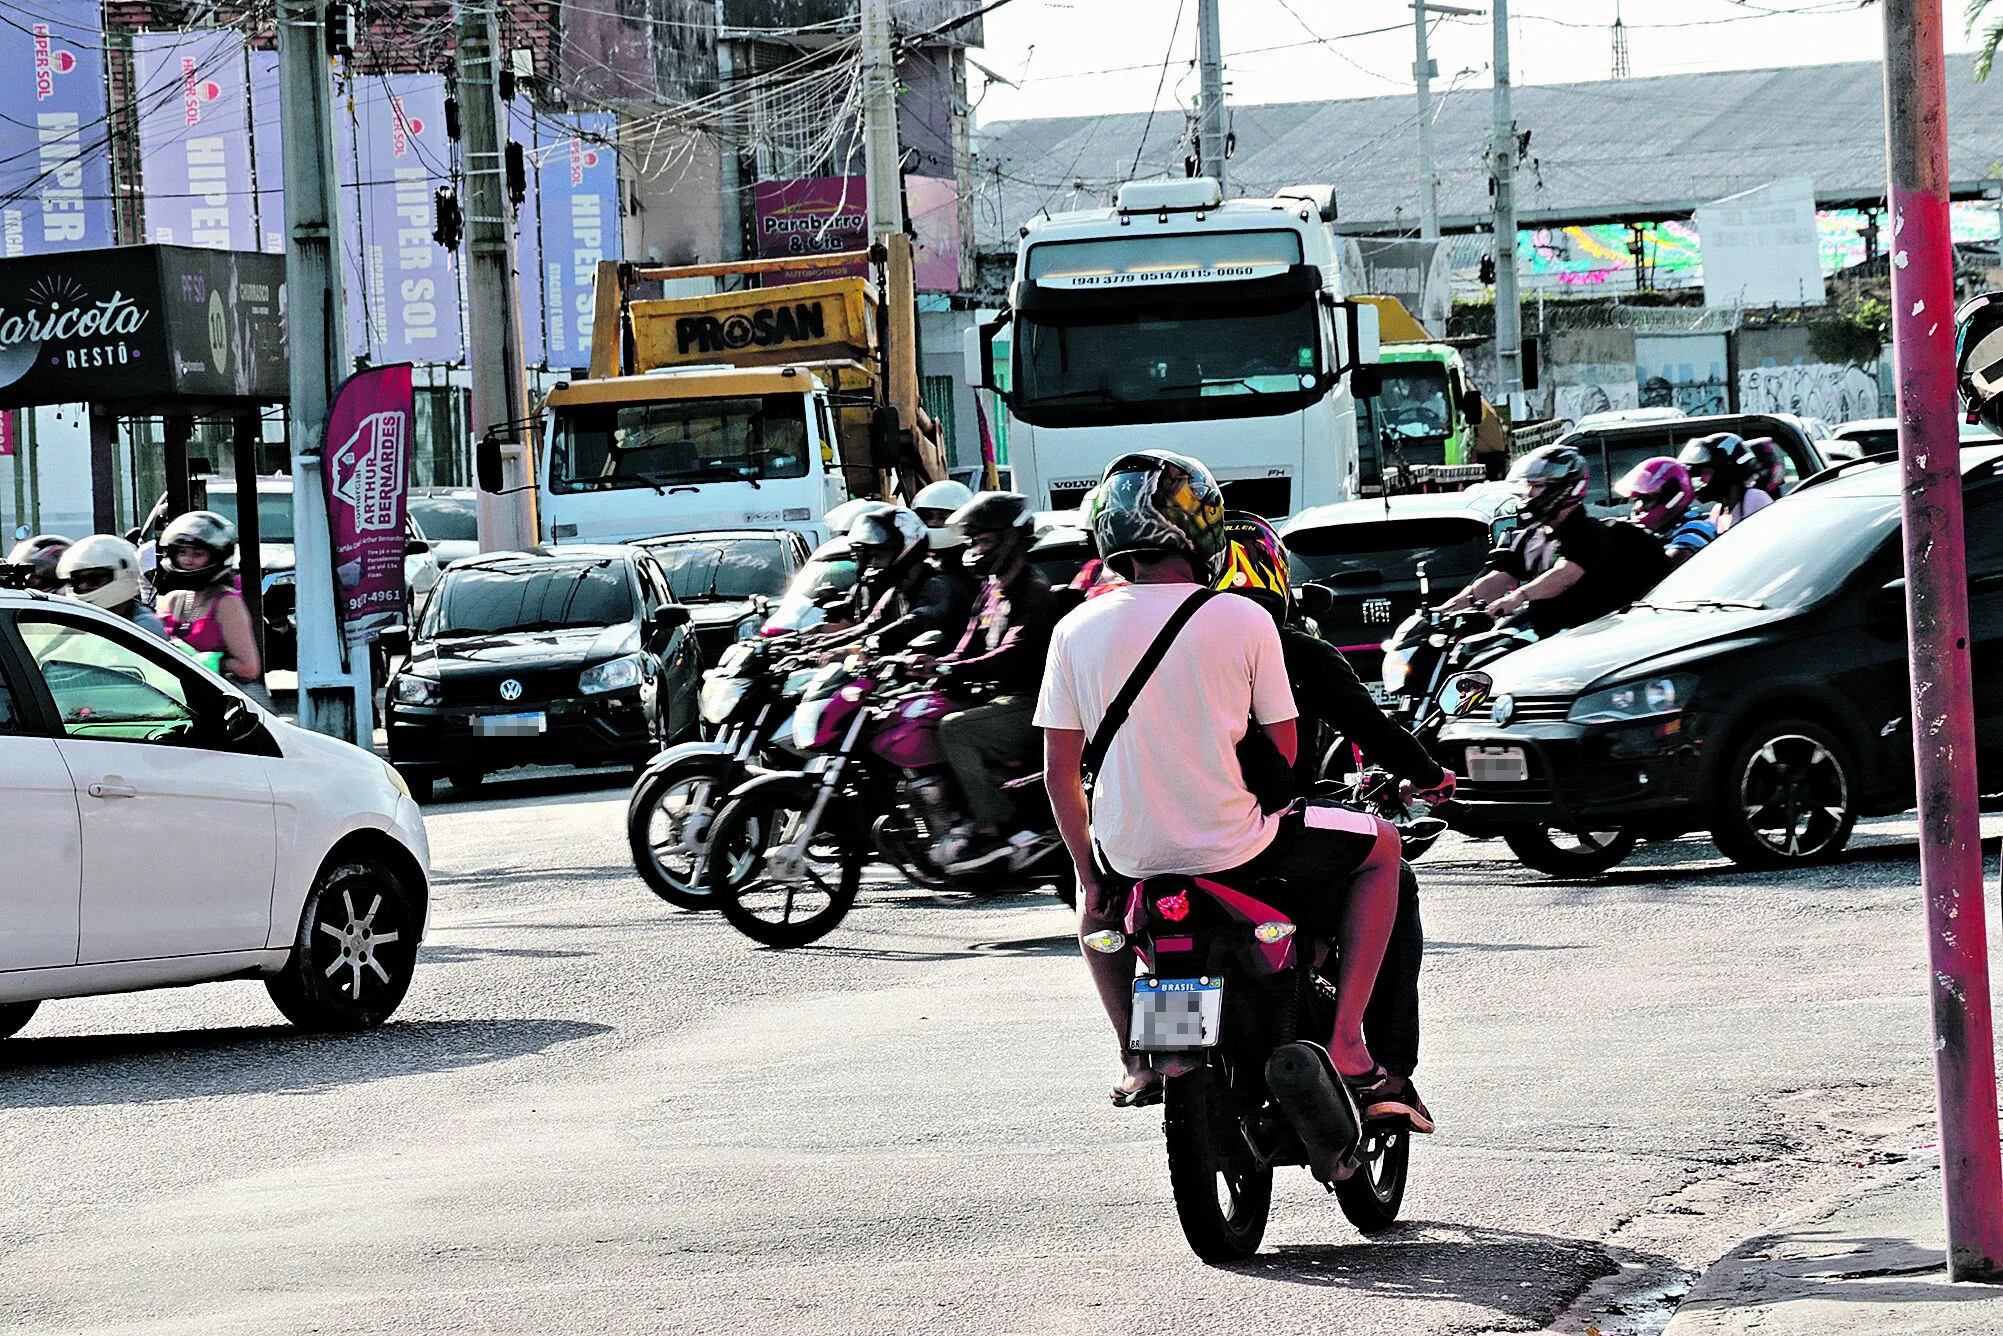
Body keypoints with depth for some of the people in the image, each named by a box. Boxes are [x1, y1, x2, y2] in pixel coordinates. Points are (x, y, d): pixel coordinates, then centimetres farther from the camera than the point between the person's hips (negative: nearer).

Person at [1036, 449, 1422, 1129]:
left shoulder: (1075, 631, -2)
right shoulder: (1244, 620, -8)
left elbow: (1060, 774, 1)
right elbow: (1284, 754, -1)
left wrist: (1088, 872, 14)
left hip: (1131, 850, 3)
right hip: (1232, 845, -3)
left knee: (1096, 901, 39)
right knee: (1381, 845, 20)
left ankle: (1137, 1053, 27)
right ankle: (1346, 1047, 10)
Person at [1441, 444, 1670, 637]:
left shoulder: (1590, 533, -3)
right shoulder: (1528, 537, 22)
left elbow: (1564, 576, -21)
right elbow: (1496, 580, 11)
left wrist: (1519, 596, -39)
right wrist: (1456, 603, -9)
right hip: (1537, 634, 7)